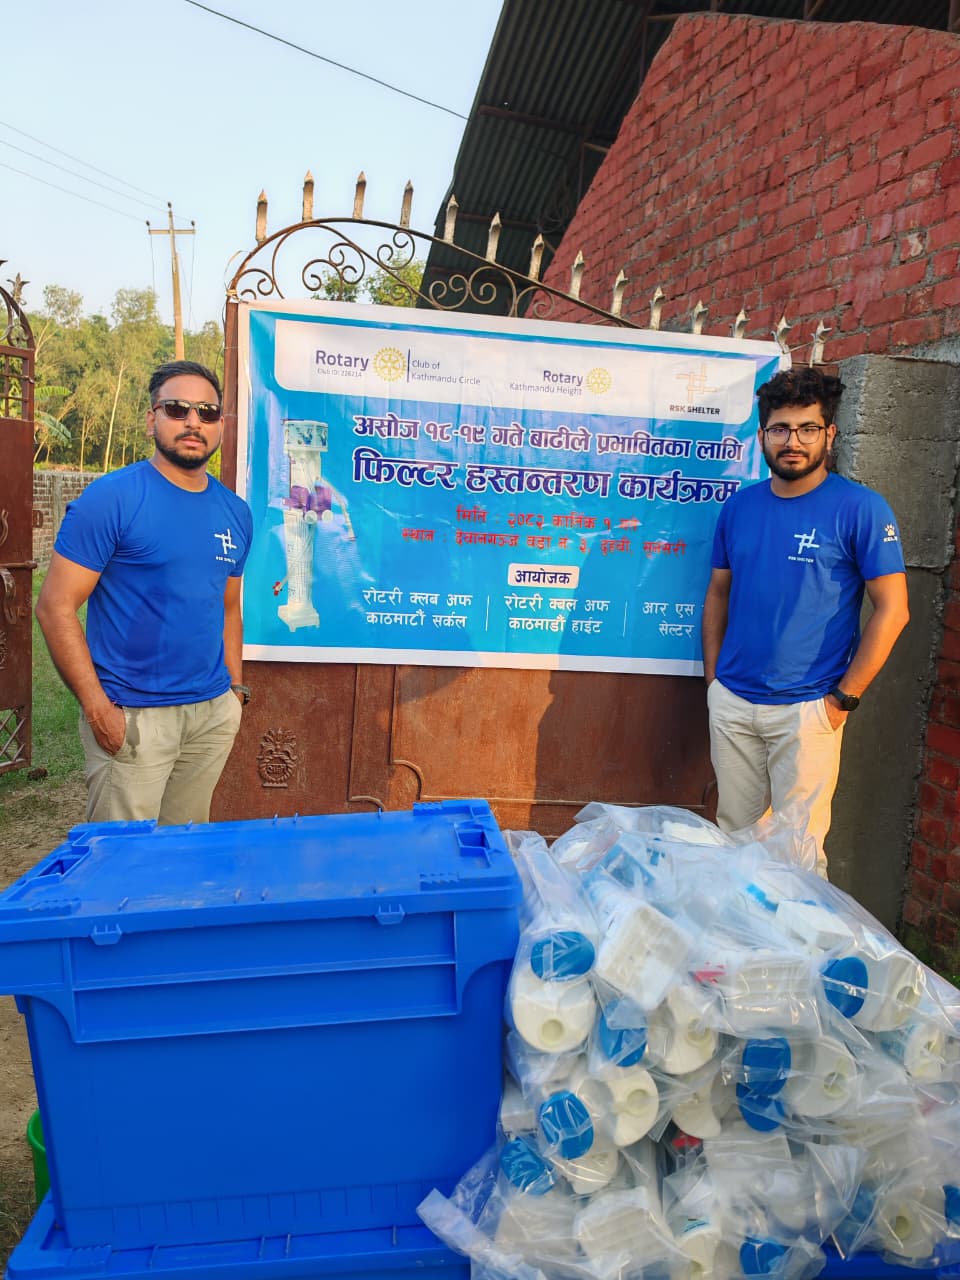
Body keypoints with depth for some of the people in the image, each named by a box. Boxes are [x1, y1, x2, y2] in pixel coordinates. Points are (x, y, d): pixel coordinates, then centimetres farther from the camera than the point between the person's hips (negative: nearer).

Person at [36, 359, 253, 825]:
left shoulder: (235, 512, 8)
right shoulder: (110, 498, -10)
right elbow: (55, 606, -11)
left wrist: (236, 687, 11)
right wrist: (97, 707, -15)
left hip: (214, 713, 5)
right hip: (132, 715, -5)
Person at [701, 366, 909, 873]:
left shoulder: (860, 509, -8)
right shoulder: (739, 505, 6)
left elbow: (892, 610, -9)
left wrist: (844, 698, -11)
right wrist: (713, 679, 8)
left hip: (806, 708, -4)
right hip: (731, 702, 4)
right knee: (734, 832, 15)